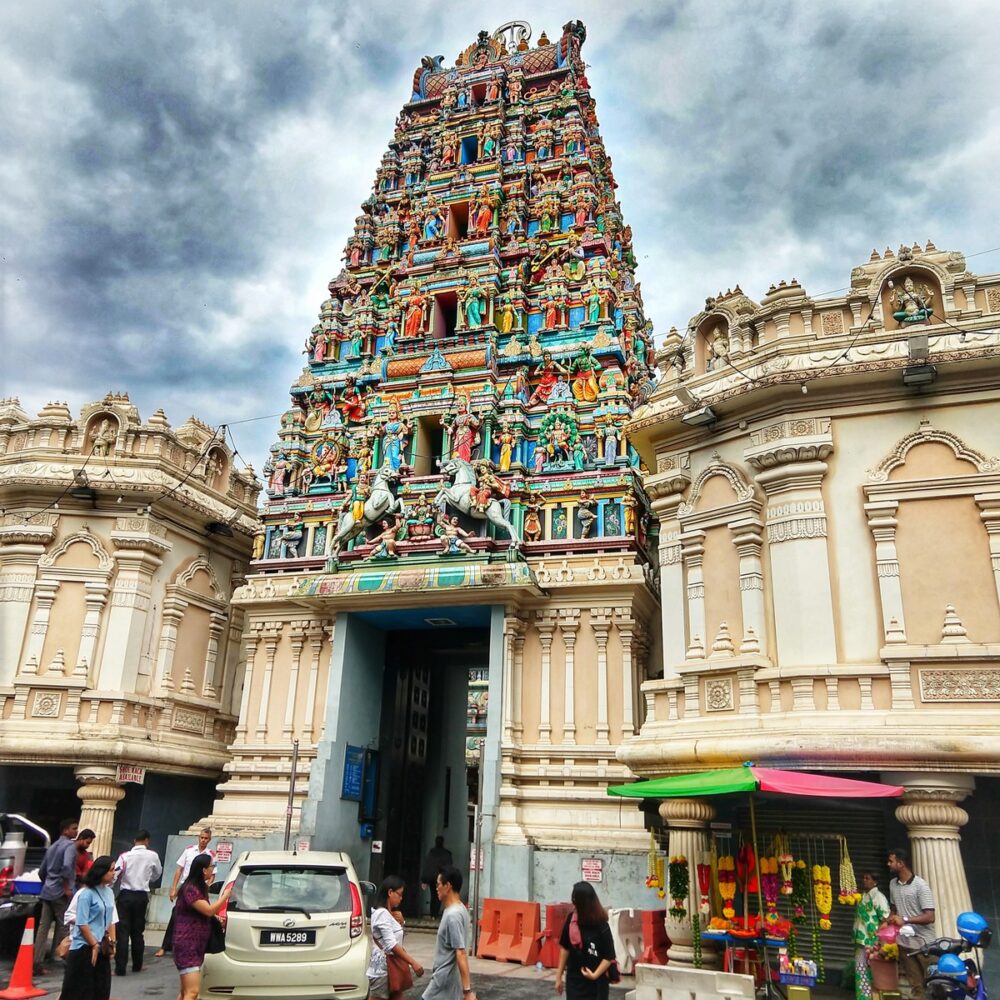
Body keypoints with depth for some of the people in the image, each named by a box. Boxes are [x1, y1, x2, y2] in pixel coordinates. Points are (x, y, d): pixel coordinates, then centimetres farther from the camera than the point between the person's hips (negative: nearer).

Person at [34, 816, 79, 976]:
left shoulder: (52, 847, 18)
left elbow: (41, 872, 23)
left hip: (47, 892, 8)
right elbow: (66, 866, -26)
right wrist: (67, 888, -18)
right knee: (62, 926, 3)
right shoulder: (70, 845, -10)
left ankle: (37, 963, 0)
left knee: (43, 927, 4)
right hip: (61, 893, -8)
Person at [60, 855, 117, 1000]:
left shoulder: (109, 892, 6)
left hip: (102, 948, 7)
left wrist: (112, 942, 8)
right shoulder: (87, 893, -15)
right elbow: (82, 924, -17)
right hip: (84, 948, -7)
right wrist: (94, 945, -14)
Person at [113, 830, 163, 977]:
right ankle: (137, 965, 23)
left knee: (123, 931, 2)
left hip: (125, 895, -2)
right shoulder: (152, 856, -3)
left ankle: (120, 968, -1)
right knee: (138, 931, 14)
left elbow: (114, 874, -16)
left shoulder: (125, 855, -9)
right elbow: (157, 874, 13)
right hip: (141, 896, 2)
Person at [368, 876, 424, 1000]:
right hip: (382, 968, -9)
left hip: (392, 967, 9)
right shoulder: (382, 914, -17)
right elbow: (391, 945, -24)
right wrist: (413, 962, -26)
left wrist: (399, 922, 3)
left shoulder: (389, 913, 14)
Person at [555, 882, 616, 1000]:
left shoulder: (601, 926, -17)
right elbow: (565, 948, 4)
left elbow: (609, 957, -12)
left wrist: (595, 974, -23)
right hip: (574, 980, 3)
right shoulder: (571, 920, -6)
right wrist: (559, 975, 6)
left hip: (595, 983, -3)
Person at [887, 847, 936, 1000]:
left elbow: (930, 917, -18)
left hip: (923, 944, -5)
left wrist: (905, 920, -23)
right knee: (915, 985, 9)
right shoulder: (892, 884, 8)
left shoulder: (920, 885, -13)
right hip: (904, 943, 5)